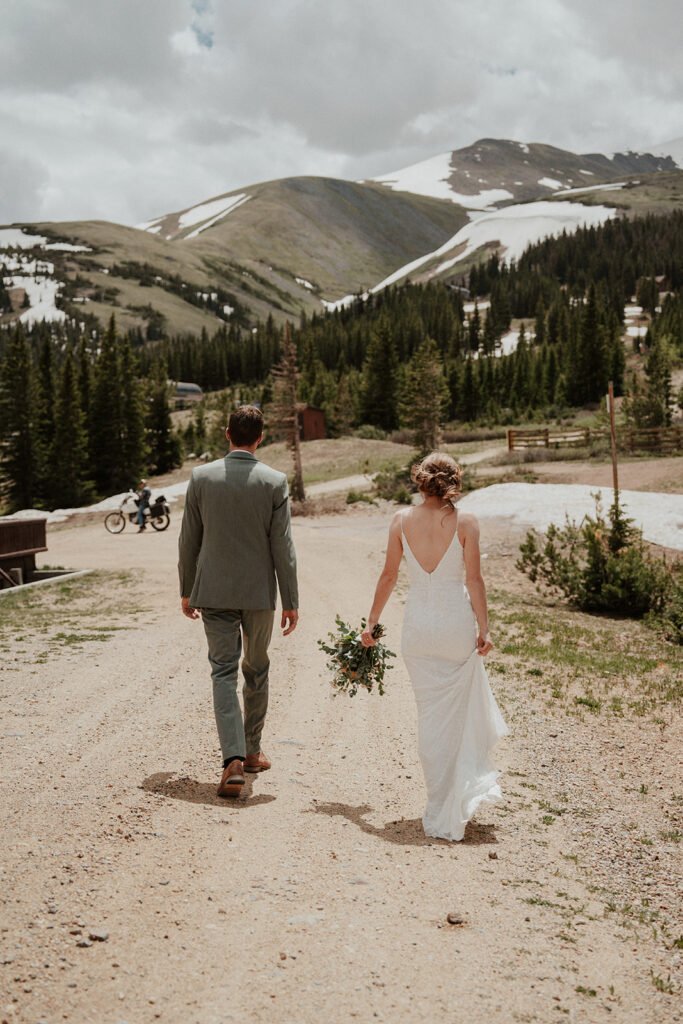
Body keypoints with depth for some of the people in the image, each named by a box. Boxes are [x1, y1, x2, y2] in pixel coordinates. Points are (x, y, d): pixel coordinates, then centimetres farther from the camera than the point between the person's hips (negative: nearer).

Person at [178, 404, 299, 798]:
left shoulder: (201, 477, -3)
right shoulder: (275, 482, -8)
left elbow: (189, 540, 2)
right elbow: (282, 547, -7)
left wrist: (187, 591, 13)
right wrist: (291, 601, -1)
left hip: (214, 592, 0)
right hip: (259, 592, 0)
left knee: (224, 673, 2)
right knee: (256, 670, 17)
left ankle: (234, 759, -12)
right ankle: (252, 751, 30)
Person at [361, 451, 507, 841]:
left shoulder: (402, 521, -1)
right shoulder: (465, 522, -8)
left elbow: (389, 576, 2)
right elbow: (474, 579, -8)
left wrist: (372, 622, 12)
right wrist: (484, 629, -2)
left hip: (418, 624, 2)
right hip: (457, 621, -2)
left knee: (430, 715, 11)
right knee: (465, 707, 20)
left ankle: (441, 811, 17)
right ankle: (471, 783, 23)